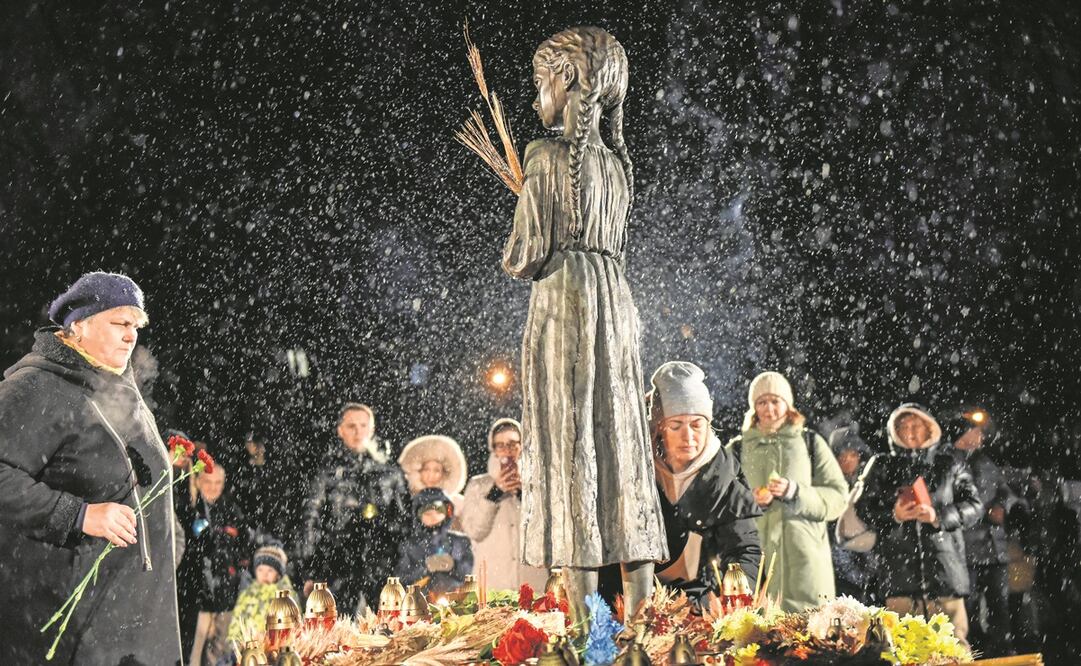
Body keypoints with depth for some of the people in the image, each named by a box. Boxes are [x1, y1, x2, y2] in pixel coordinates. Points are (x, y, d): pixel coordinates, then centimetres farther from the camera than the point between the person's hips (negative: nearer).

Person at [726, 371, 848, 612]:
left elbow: (838, 497, 5)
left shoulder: (810, 442, 13)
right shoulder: (738, 448, 14)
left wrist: (795, 492, -10)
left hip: (806, 556, 0)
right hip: (756, 556, 0)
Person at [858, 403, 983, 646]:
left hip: (944, 569, 0)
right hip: (899, 570, 0)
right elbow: (864, 508, 10)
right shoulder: (882, 467, 17)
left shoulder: (949, 466, 14)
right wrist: (893, 515, -10)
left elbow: (974, 506, 6)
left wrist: (939, 516, -12)